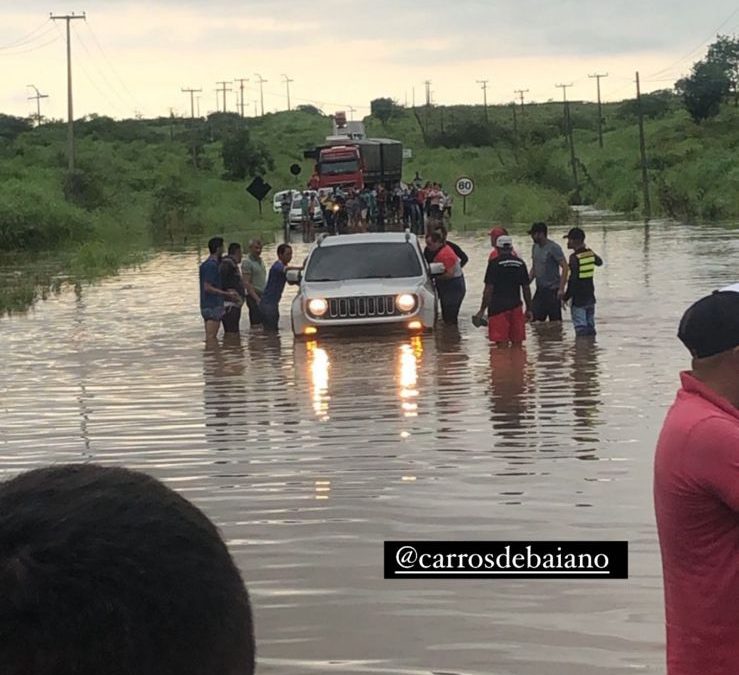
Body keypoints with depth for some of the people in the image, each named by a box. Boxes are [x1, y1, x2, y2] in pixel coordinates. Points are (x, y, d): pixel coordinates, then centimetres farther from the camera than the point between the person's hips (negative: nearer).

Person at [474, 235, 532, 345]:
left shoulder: (494, 263, -6)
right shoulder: (520, 263, 7)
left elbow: (489, 289, -9)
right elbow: (526, 288, 9)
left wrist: (482, 310, -4)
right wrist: (529, 309, 17)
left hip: (498, 307, -4)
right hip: (516, 306, 4)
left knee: (501, 342, -3)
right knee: (517, 342, 10)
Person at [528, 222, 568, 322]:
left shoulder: (553, 248, -13)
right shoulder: (535, 247, 10)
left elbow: (564, 267, -17)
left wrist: (561, 289, -23)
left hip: (552, 291, -8)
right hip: (540, 290, 8)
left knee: (555, 322, -3)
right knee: (534, 319, 3)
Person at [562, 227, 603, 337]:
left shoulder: (574, 257, -18)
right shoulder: (590, 253, 3)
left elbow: (573, 280, -21)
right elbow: (599, 262, 27)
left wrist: (566, 297, -13)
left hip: (578, 299, -7)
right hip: (590, 297, 7)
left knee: (581, 329, -5)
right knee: (590, 327, 14)